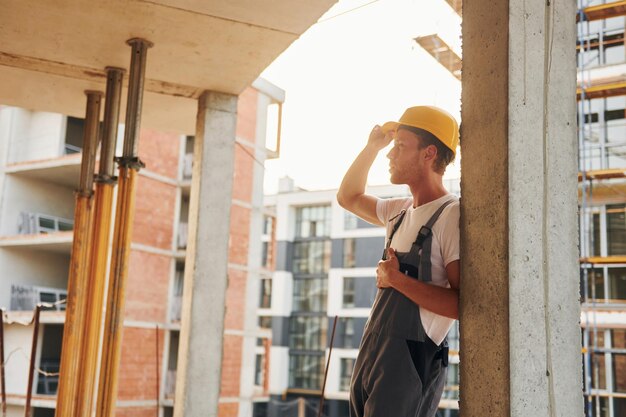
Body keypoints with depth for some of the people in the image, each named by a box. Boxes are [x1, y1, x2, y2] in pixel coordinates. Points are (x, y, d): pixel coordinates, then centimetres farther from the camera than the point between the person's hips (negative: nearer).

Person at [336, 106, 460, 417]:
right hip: (369, 358, 8)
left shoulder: (452, 216, -14)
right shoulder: (401, 211, 13)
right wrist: (372, 147, 16)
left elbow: (464, 304, -22)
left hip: (409, 365, -8)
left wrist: (396, 279, -16)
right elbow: (348, 197, 28)